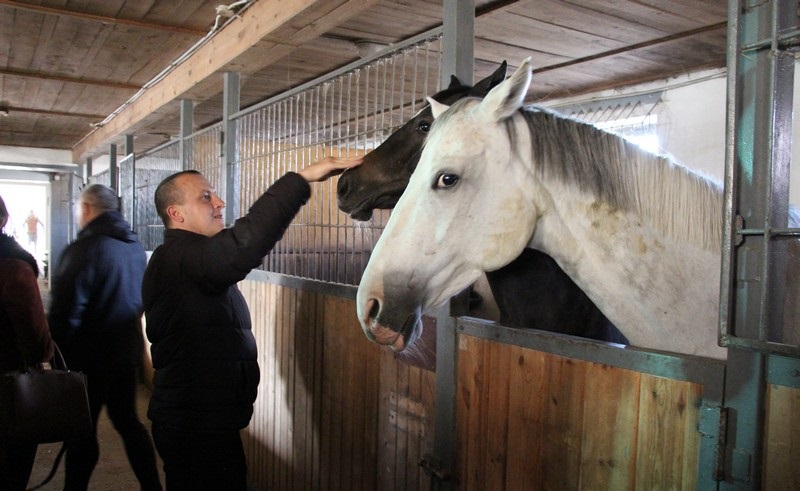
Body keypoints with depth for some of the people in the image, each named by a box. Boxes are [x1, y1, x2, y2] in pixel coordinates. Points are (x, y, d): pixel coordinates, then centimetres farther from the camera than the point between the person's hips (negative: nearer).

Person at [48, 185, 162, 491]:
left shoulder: (83, 249, -19)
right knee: (127, 420, 18)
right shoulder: (135, 247, 4)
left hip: (90, 356, -7)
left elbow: (65, 313, -19)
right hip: (128, 351, 7)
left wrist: (56, 356, -7)